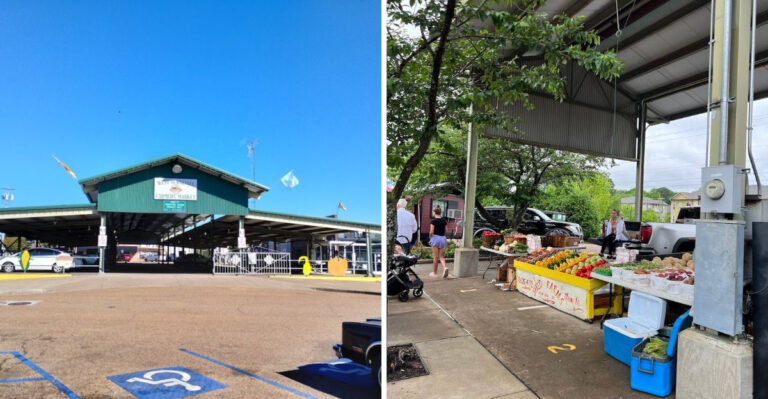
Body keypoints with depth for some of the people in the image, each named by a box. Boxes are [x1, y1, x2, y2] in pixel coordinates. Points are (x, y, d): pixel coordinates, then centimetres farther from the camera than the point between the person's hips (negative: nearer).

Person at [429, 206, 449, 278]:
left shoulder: (433, 221, -11)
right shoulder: (444, 221, 5)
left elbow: (431, 232, -14)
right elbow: (445, 231, 8)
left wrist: (430, 237, 4)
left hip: (435, 238, -5)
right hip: (443, 238, 5)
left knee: (435, 257, 4)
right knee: (441, 256, 12)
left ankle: (435, 273, 14)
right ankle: (445, 267, -13)